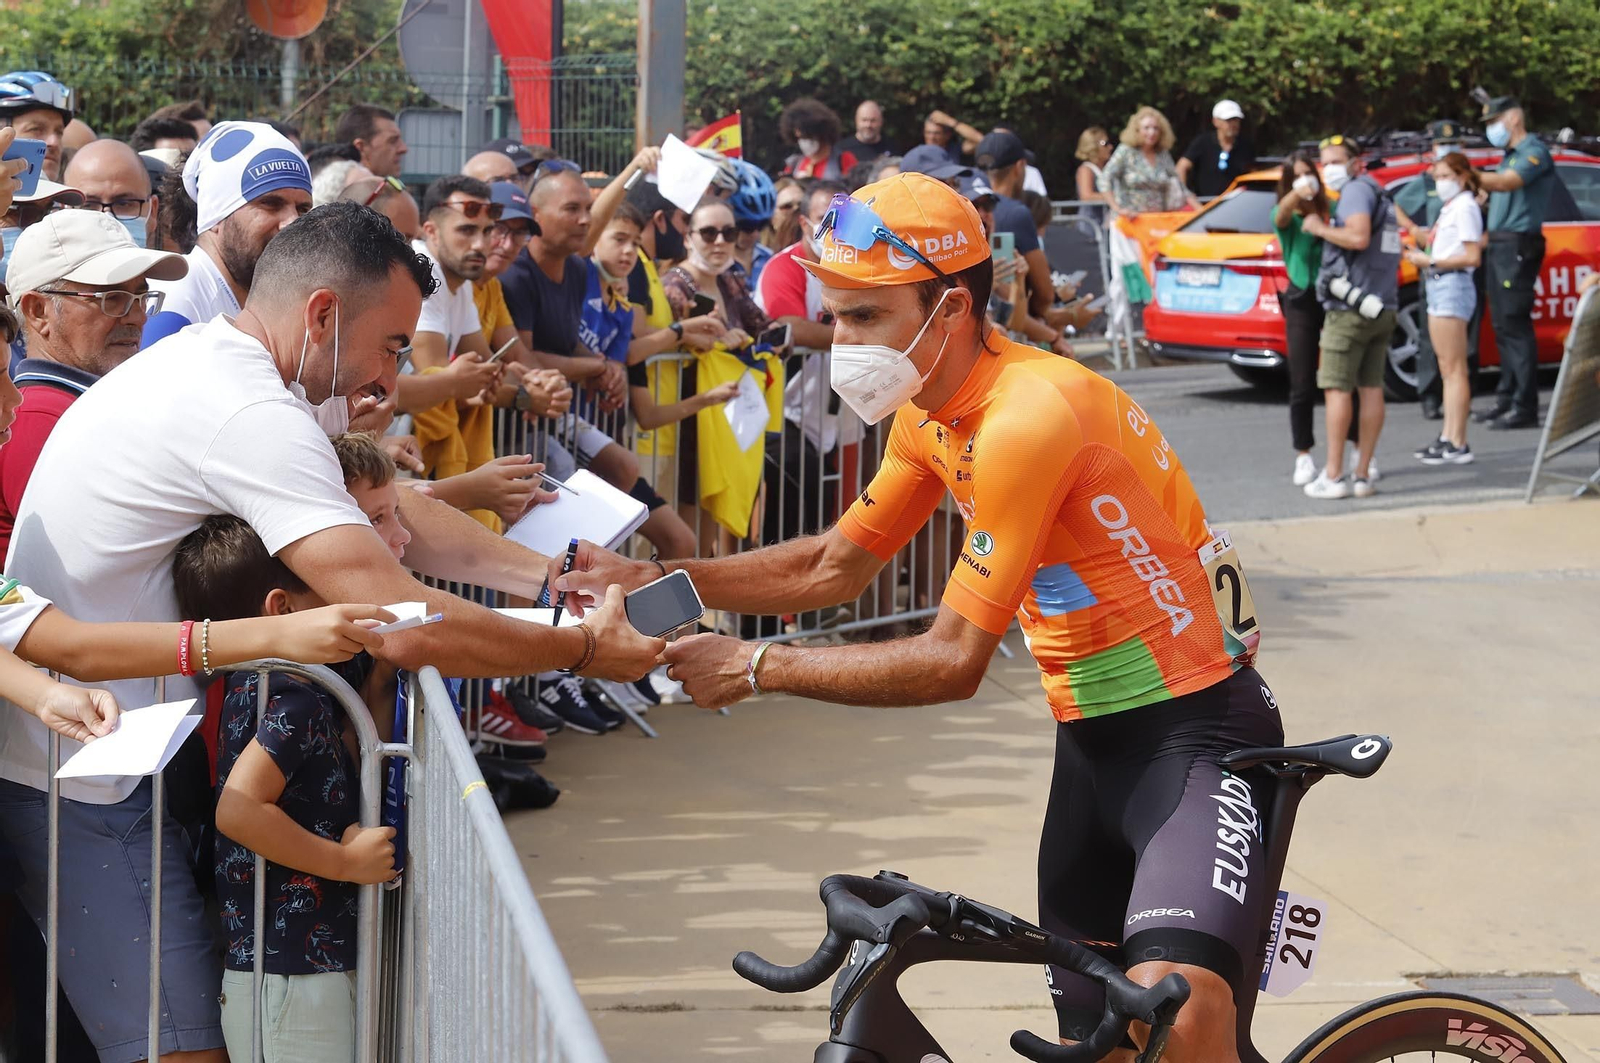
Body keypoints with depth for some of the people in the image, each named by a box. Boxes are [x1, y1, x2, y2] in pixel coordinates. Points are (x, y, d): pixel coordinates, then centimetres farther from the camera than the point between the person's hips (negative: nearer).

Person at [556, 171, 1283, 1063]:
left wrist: (757, 667, -17)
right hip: (1094, 739, 9)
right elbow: (834, 565, 14)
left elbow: (956, 661, -24)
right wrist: (650, 580, 3)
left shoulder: (1027, 414, -25)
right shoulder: (929, 412, 5)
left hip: (1192, 729, -9)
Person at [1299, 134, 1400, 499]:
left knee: (1336, 388, -6)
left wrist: (1320, 229, -12)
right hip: (1383, 306, 9)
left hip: (1350, 308, -9)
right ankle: (1363, 474, 8)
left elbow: (1359, 236, -25)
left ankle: (1333, 476, -9)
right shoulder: (1379, 195, 21)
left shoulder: (1357, 190, -9)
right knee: (1371, 387, 7)